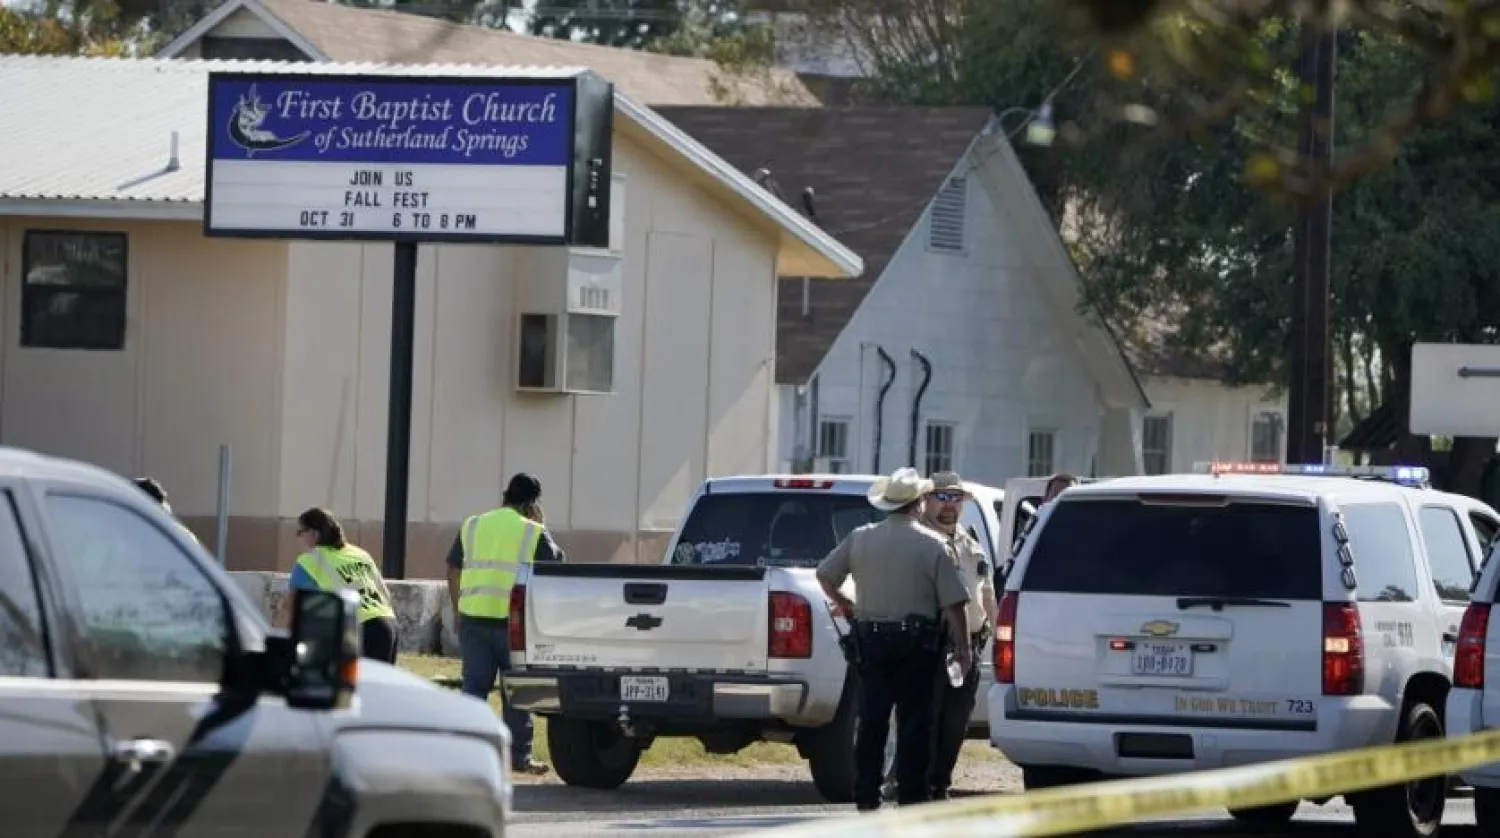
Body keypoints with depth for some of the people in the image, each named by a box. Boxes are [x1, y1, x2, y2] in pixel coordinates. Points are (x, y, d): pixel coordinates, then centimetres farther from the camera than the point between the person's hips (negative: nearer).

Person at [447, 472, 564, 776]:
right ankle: (519, 756, 10)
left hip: (473, 616, 3)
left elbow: (453, 571, 14)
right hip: (514, 621, -3)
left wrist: (457, 610, 23)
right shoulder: (534, 533, -1)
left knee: (474, 685, 5)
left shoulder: (473, 526, 12)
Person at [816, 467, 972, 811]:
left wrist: (842, 604, 25)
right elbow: (953, 602, -9)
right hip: (916, 640, -3)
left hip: (870, 639, 3)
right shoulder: (932, 544, -7)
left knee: (871, 719, 7)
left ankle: (866, 795, 7)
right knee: (913, 720, 1)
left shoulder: (860, 539, 2)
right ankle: (911, 794, 0)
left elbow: (824, 575, 10)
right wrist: (963, 647, -1)